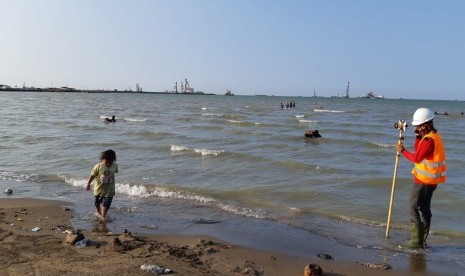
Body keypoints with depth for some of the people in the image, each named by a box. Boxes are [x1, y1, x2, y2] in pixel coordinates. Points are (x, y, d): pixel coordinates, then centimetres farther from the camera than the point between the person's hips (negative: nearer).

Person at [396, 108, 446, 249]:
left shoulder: (429, 139, -20)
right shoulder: (435, 136, 12)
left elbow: (416, 158, -18)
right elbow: (418, 150, 16)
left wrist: (402, 150, -6)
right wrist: (418, 136, 5)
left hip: (424, 179, -10)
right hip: (431, 180, 10)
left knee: (414, 208, -5)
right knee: (425, 208, 14)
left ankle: (416, 241, -3)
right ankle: (422, 240, 21)